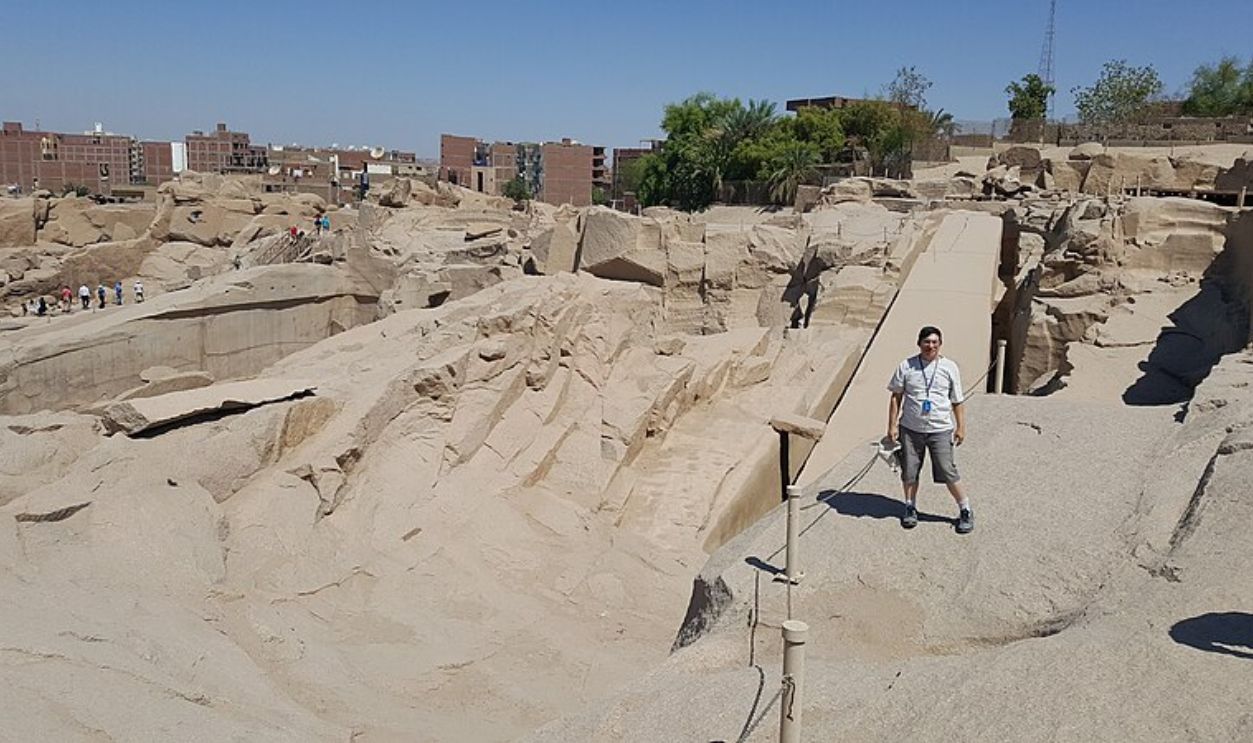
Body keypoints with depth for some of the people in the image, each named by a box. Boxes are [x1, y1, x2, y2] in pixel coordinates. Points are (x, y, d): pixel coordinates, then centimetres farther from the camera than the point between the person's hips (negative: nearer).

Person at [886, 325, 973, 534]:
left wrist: (961, 427, 5)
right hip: (910, 429, 1)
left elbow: (957, 401, 8)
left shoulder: (949, 368, 2)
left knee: (948, 473, -3)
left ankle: (965, 511, 14)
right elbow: (896, 397, 5)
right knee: (909, 472, 8)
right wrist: (892, 426, 1)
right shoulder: (906, 366, 0)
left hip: (940, 430, -1)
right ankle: (911, 507, 29)